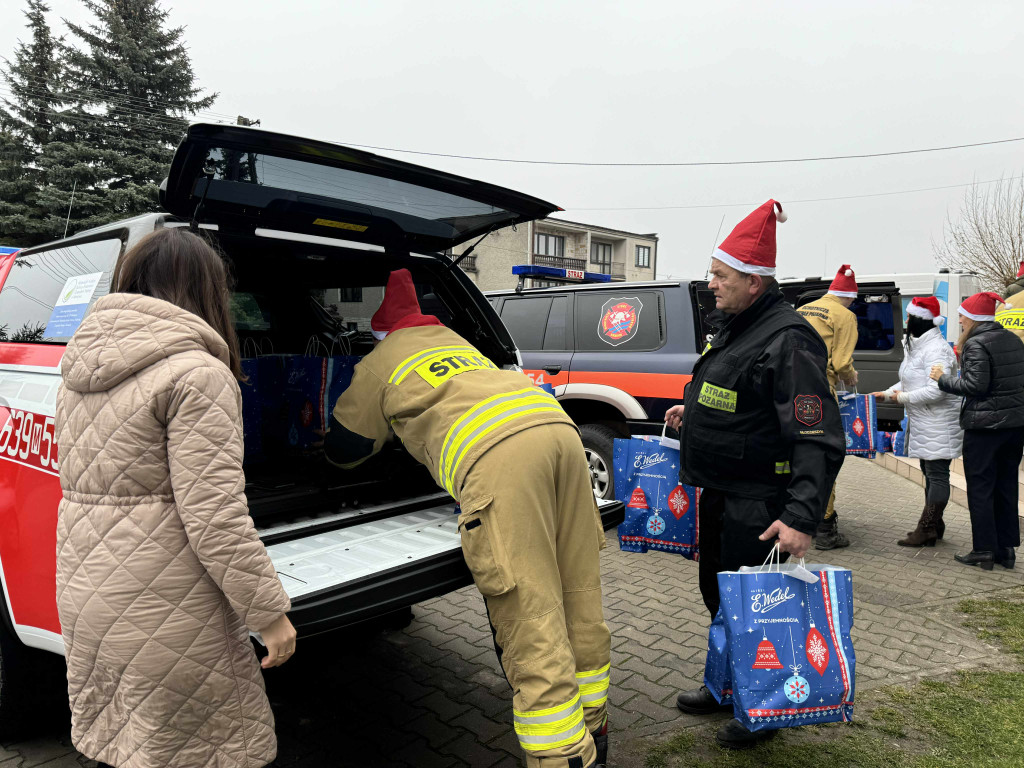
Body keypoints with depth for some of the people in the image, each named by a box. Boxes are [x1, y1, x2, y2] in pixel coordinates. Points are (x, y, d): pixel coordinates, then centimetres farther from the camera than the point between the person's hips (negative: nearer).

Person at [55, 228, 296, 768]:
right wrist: (268, 613, -14)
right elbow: (213, 515, -22)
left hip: (82, 596, 8)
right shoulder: (196, 373, -19)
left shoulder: (80, 371, 8)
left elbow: (80, 483, 17)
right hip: (160, 610, -8)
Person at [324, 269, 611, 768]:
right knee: (579, 600, 15)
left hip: (497, 455, -7)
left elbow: (344, 450, 34)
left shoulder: (378, 365, 21)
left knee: (531, 623, -3)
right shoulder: (453, 341, 37)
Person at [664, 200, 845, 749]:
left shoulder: (787, 339, -20)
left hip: (757, 504, -9)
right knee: (716, 592, 21)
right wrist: (691, 414, 12)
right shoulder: (731, 328, 9)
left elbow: (819, 440, -26)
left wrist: (802, 517, -33)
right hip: (717, 493, 10)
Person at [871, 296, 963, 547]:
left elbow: (936, 390, -26)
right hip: (923, 422, 11)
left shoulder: (935, 349, -19)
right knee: (930, 472, 16)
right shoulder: (917, 346, 15)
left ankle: (927, 530, -1)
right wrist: (886, 394, 10)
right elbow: (909, 382, 22)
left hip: (938, 423, -11)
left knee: (936, 474, -5)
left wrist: (902, 397, -16)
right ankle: (934, 525, 26)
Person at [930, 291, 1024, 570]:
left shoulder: (976, 344, -13)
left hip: (984, 425, -8)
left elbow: (975, 385, -20)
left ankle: (984, 551, 5)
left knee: (980, 488, 1)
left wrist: (944, 379, -6)